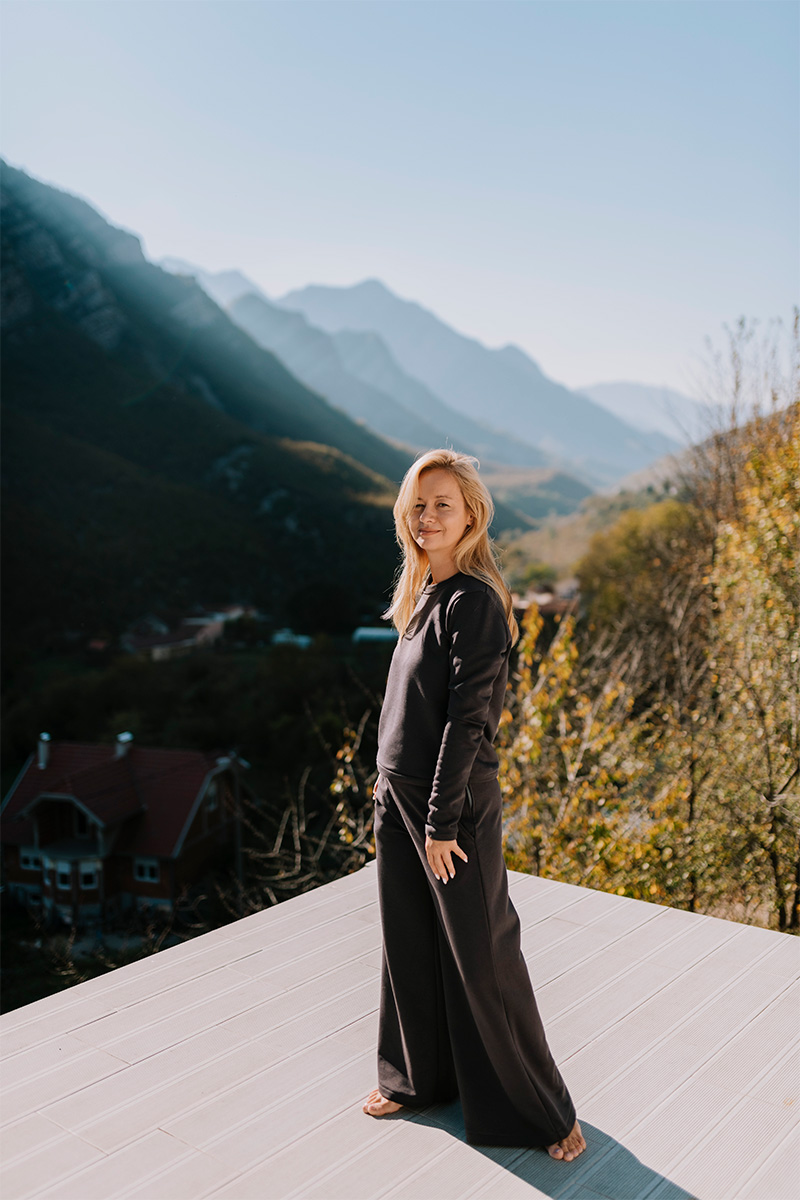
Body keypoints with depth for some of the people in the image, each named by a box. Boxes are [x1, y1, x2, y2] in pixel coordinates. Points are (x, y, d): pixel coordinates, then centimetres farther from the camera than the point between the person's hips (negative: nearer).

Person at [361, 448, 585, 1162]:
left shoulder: (475, 602, -17)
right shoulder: (423, 595, 9)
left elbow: (468, 720, -19)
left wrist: (442, 821, -18)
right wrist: (395, 789, 15)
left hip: (457, 806, -8)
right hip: (399, 796, 8)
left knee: (481, 957, 5)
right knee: (409, 945, 19)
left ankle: (538, 1109, 24)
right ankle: (418, 1076, 39)